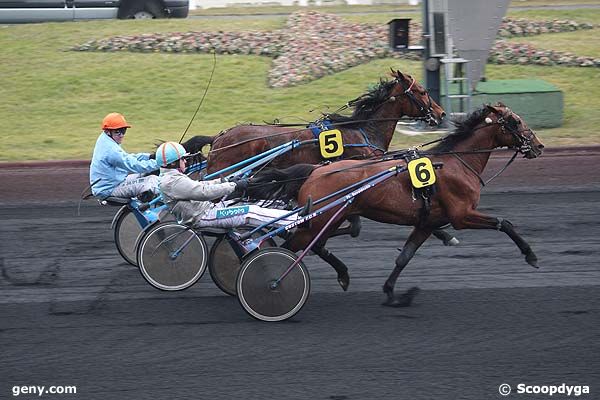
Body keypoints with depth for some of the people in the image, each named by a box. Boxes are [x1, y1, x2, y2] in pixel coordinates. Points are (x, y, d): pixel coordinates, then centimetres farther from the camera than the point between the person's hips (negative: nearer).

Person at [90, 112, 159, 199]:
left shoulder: (103, 140, 9)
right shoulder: (110, 149, -23)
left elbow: (127, 158, 14)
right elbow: (133, 165, -25)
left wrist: (149, 156, 4)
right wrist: (157, 163, -22)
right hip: (109, 190, -11)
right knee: (153, 181, -16)